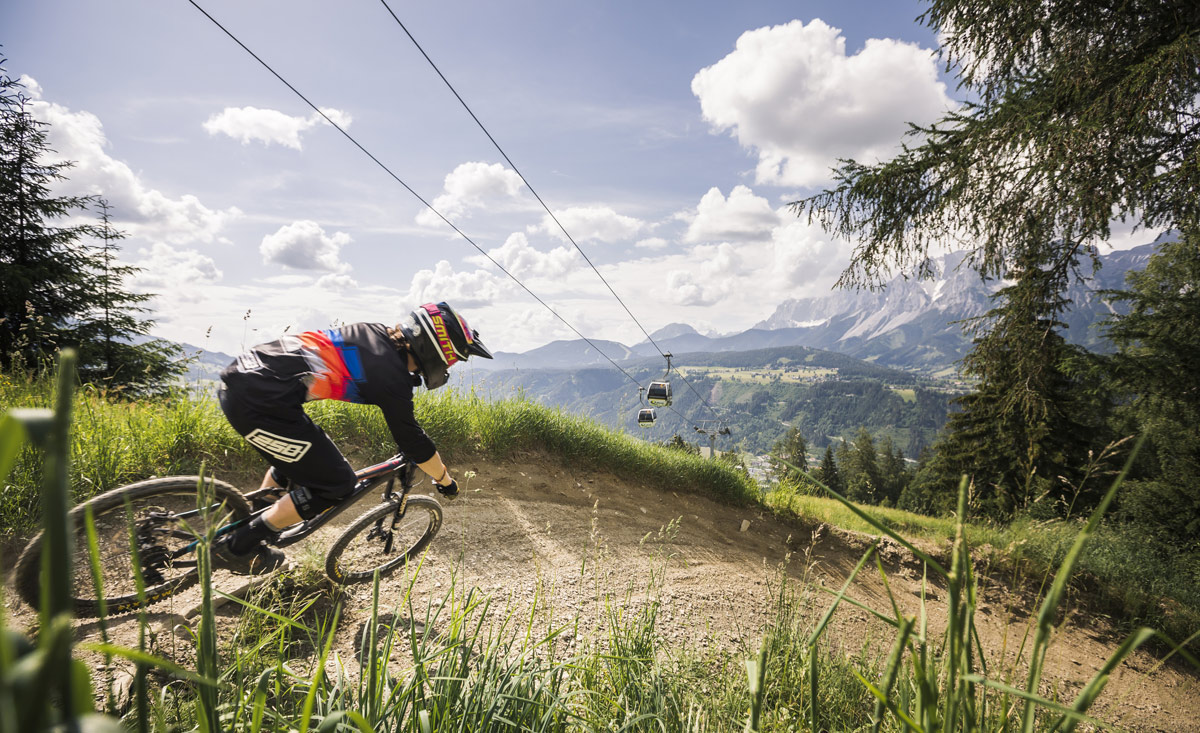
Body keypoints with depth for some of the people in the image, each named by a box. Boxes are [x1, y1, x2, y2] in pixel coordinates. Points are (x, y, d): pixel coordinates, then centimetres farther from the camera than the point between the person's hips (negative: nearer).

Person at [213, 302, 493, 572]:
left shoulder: (377, 334, 11)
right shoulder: (391, 375, -12)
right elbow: (415, 443, -2)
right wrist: (445, 480, 14)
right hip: (260, 403, -10)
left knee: (298, 456, 31)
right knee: (336, 483, 2)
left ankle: (251, 525, 45)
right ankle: (236, 546, 12)